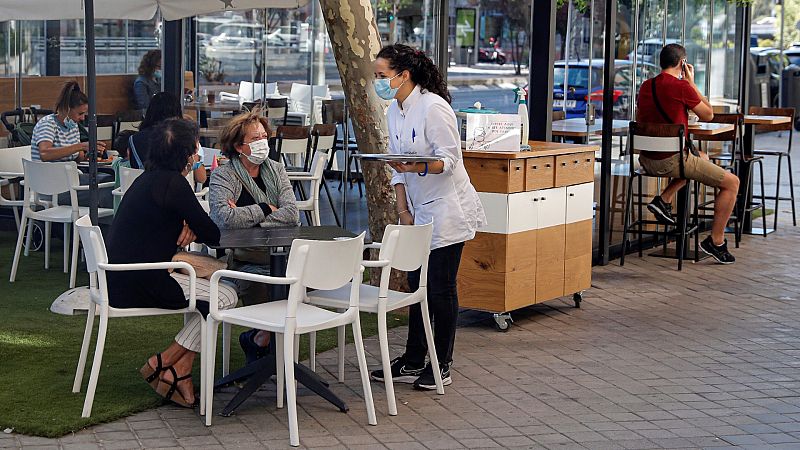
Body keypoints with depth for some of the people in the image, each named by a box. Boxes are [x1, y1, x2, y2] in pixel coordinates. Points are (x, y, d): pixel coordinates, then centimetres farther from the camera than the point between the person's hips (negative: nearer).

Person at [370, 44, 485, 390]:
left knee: (441, 288, -3)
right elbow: (397, 166, 11)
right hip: (419, 211, 9)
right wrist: (403, 210, 4)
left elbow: (449, 160, -20)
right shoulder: (395, 111, 8)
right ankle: (413, 362, 20)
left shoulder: (433, 107, -18)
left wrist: (416, 166, -37)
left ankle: (441, 366, 9)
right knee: (417, 285, 12)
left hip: (447, 209, -8)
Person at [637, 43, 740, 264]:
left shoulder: (645, 86, 9)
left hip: (647, 160, 8)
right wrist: (691, 82, 5)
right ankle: (716, 241, 5)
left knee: (702, 157, 35)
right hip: (671, 160, -8)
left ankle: (664, 199, 18)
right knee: (732, 183, 4)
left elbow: (639, 119, 24)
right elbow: (708, 115, 0)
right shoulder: (681, 86, -13)